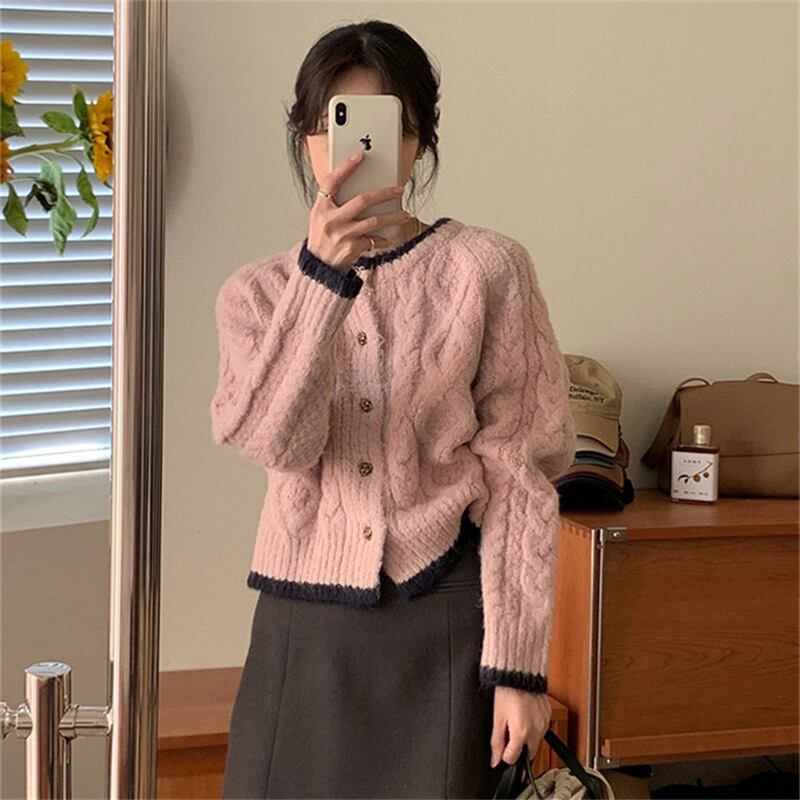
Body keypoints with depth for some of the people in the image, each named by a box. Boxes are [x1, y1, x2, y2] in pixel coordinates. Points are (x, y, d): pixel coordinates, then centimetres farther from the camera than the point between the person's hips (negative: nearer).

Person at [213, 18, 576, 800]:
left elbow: (518, 473, -4)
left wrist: (516, 658, -8)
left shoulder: (485, 269, -2)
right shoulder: (257, 291, 4)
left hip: (447, 620, -2)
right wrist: (323, 272, -25)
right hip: (306, 627, 2)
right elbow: (273, 439, -14)